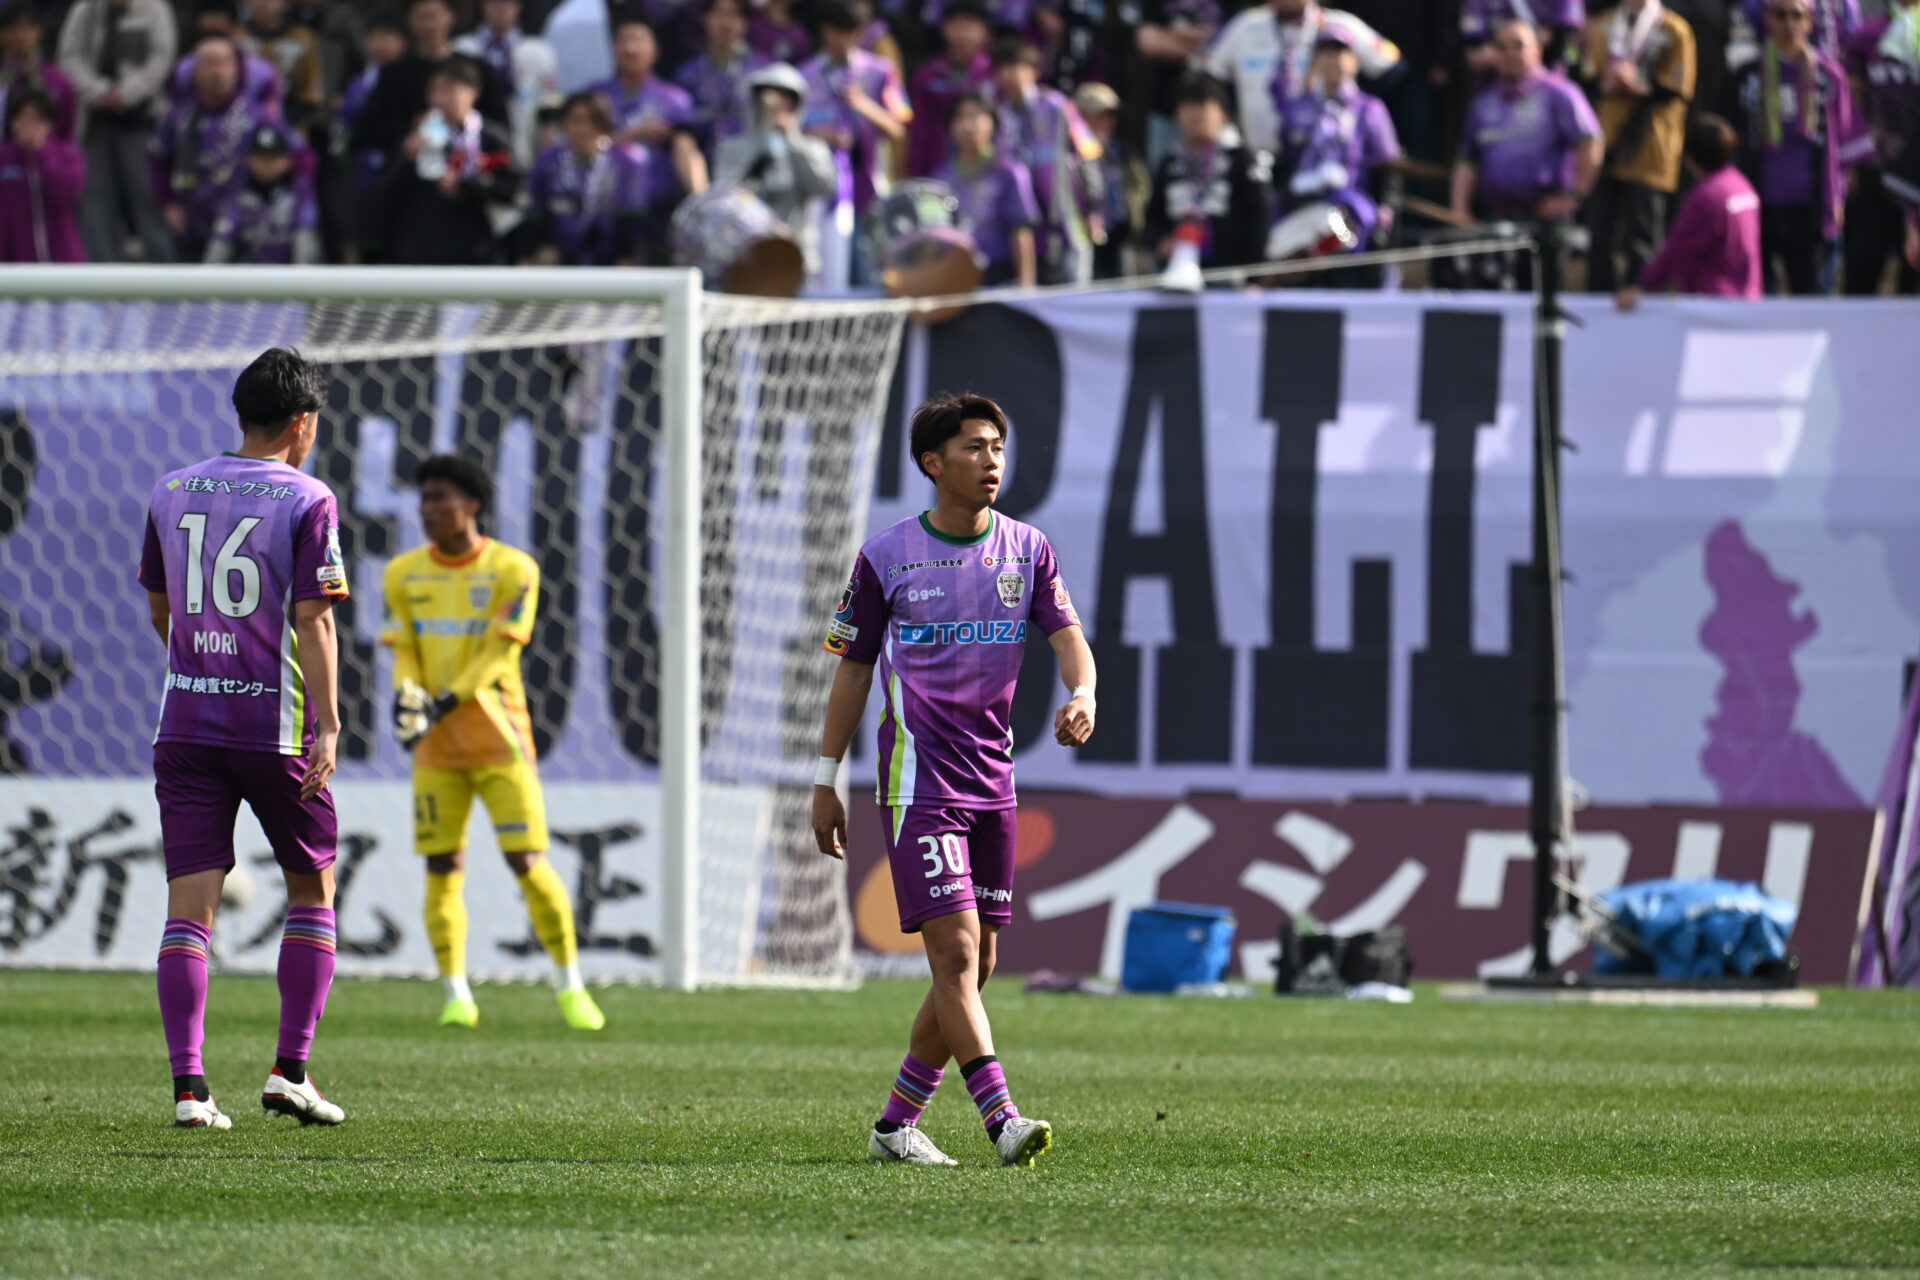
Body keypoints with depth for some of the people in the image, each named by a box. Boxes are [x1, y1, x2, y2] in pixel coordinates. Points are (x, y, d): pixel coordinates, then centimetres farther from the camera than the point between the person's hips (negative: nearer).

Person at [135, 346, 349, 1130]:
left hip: (186, 720, 3)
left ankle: (189, 1085, -11)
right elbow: (312, 622, -13)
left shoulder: (171, 494, 8)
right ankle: (291, 1069, 7)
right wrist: (327, 726, -13)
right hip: (275, 725, -3)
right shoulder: (306, 501, -7)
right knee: (311, 891, 14)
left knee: (189, 905, 0)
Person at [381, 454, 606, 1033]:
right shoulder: (405, 574, 7)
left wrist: (448, 701, -23)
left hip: (497, 735, -3)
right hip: (437, 746, 3)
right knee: (442, 868, -1)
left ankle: (571, 986, 6)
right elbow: (404, 653, 5)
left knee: (528, 860, -7)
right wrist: (407, 695, -16)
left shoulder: (512, 570, -6)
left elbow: (500, 653, -11)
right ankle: (456, 996, 8)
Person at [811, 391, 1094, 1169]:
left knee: (974, 967, 7)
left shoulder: (1026, 550, 7)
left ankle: (896, 1125, 17)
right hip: (918, 779, -5)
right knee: (956, 952, -16)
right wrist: (826, 781, 4)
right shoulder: (886, 557, -2)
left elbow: (1067, 632, -2)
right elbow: (852, 668, 5)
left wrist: (1082, 694, -25)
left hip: (992, 781, 5)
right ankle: (1002, 1122, -24)